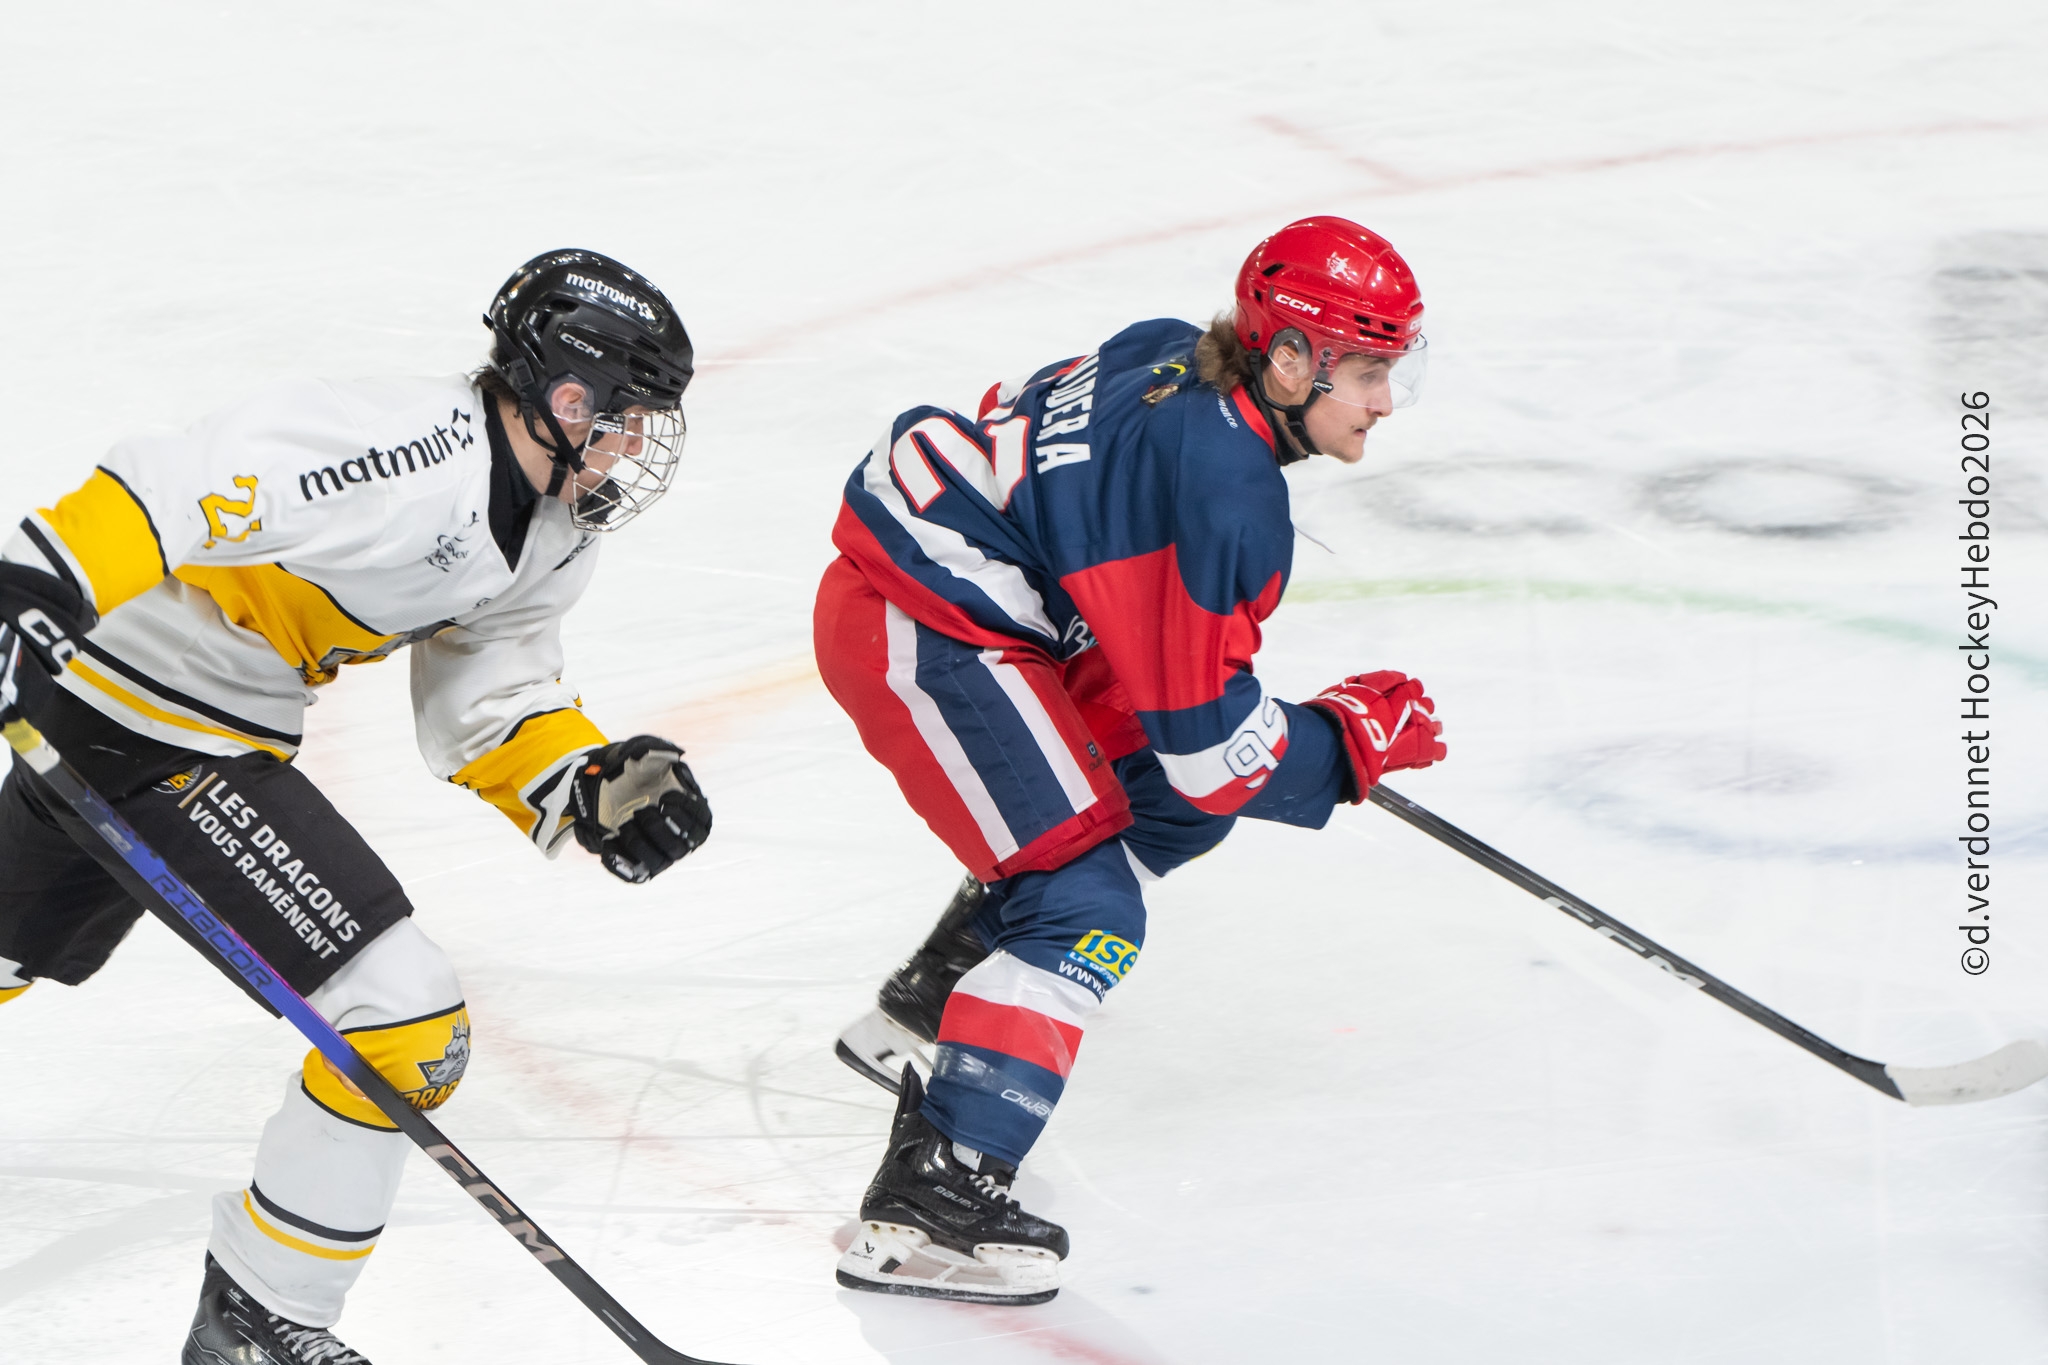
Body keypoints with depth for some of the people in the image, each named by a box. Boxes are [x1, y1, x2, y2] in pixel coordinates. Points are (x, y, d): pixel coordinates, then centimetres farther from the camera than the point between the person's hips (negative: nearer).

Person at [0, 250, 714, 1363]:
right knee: (403, 1016, -11)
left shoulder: (552, 540, 5)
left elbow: (487, 701, 12)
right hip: (135, 709, -10)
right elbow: (175, 485, -32)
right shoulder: (415, 454, -27)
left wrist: (588, 788, -5)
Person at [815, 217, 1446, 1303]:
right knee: (1086, 911, -13)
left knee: (1171, 813, 19)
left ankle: (923, 1010, 31)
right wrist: (1351, 739, -3)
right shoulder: (1227, 496, -23)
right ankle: (928, 1203, -20)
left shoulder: (1177, 358, 4)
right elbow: (1206, 740, -20)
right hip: (918, 632, -10)